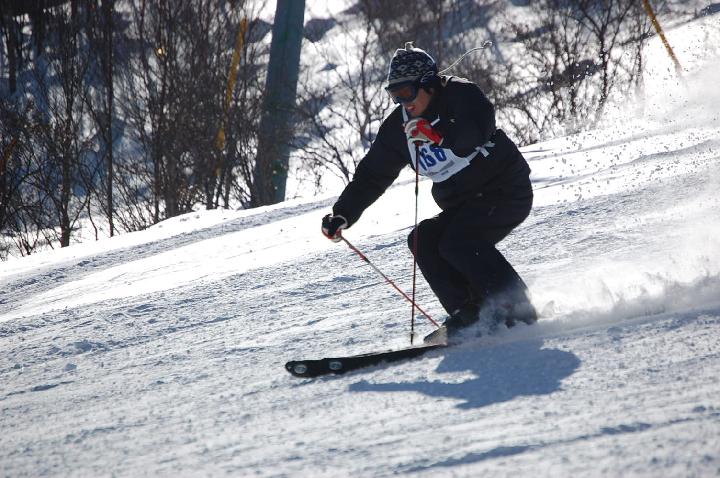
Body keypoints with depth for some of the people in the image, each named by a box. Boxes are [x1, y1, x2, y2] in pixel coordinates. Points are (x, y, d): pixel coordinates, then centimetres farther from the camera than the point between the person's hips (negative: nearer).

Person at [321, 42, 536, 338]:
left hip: (507, 192, -7)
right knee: (423, 240, -12)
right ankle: (468, 312, -14)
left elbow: (479, 133, -31)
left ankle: (518, 310, -21)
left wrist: (439, 134, -44)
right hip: (461, 206, 8)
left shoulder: (460, 95, -12)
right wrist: (343, 214, -1)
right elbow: (372, 175, 9)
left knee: (458, 242, -26)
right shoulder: (399, 126, 5)